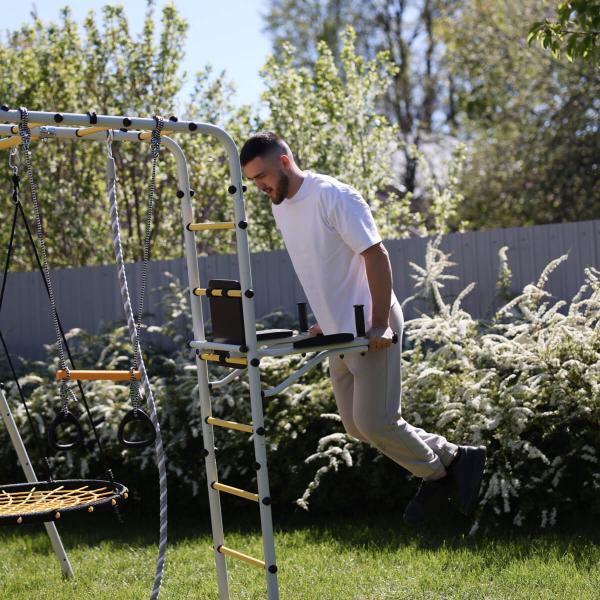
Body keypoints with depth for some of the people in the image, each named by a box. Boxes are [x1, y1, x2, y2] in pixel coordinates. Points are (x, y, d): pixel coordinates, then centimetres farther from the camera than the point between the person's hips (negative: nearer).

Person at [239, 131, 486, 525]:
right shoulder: (280, 208, 10)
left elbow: (376, 255, -18)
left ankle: (437, 472, 13)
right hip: (338, 334, 9)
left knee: (374, 422, -10)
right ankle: (450, 458, 20)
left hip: (370, 331, -9)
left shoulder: (333, 196, -16)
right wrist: (323, 321, 16)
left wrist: (380, 324, -22)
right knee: (357, 426, 9)